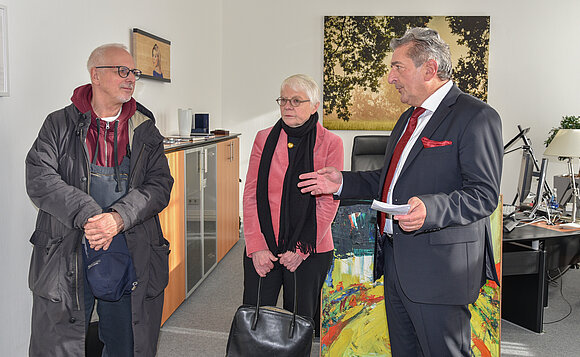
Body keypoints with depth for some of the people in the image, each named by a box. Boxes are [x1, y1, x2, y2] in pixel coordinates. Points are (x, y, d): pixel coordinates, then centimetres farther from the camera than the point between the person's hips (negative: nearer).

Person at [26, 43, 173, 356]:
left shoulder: (145, 131, 7)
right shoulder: (60, 125, 3)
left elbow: (160, 186, -3)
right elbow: (39, 180, -9)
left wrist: (118, 218, -19)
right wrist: (87, 215, -22)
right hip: (66, 256, -1)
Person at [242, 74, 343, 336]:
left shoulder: (330, 144, -2)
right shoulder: (264, 139, 5)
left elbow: (328, 202, -5)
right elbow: (251, 194, 2)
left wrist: (301, 248, -10)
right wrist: (256, 246, -6)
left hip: (310, 250, -2)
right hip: (262, 250, 2)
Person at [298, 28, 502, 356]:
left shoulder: (477, 117, -11)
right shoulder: (409, 119, 18)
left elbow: (484, 194, -18)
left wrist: (431, 209, -33)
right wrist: (343, 183, 13)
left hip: (440, 266, -9)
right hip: (396, 259, 9)